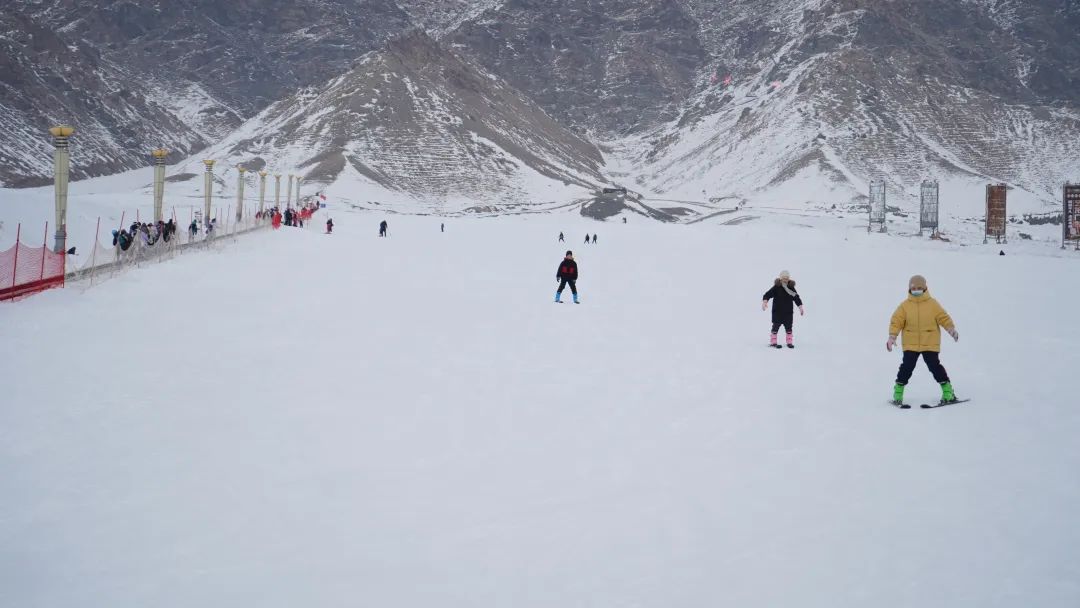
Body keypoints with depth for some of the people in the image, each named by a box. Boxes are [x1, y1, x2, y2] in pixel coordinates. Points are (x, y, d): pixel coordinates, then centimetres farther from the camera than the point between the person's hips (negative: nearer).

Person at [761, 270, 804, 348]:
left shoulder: (791, 288, 4)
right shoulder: (776, 288, -8)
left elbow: (797, 298, 9)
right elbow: (767, 295, -13)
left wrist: (800, 307, 3)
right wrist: (765, 302, -30)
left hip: (788, 312, 4)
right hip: (777, 312, -4)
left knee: (788, 327, 9)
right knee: (776, 326, 0)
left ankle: (789, 342, 17)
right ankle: (773, 342, 7)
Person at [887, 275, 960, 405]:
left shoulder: (933, 304, 1)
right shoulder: (904, 306, 1)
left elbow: (944, 318, -1)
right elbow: (896, 321, -4)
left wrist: (951, 329, -18)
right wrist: (892, 336, -16)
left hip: (930, 344, -1)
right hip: (910, 344, 1)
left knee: (935, 366, -2)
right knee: (907, 367, -5)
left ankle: (948, 392, 9)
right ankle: (898, 393, 7)